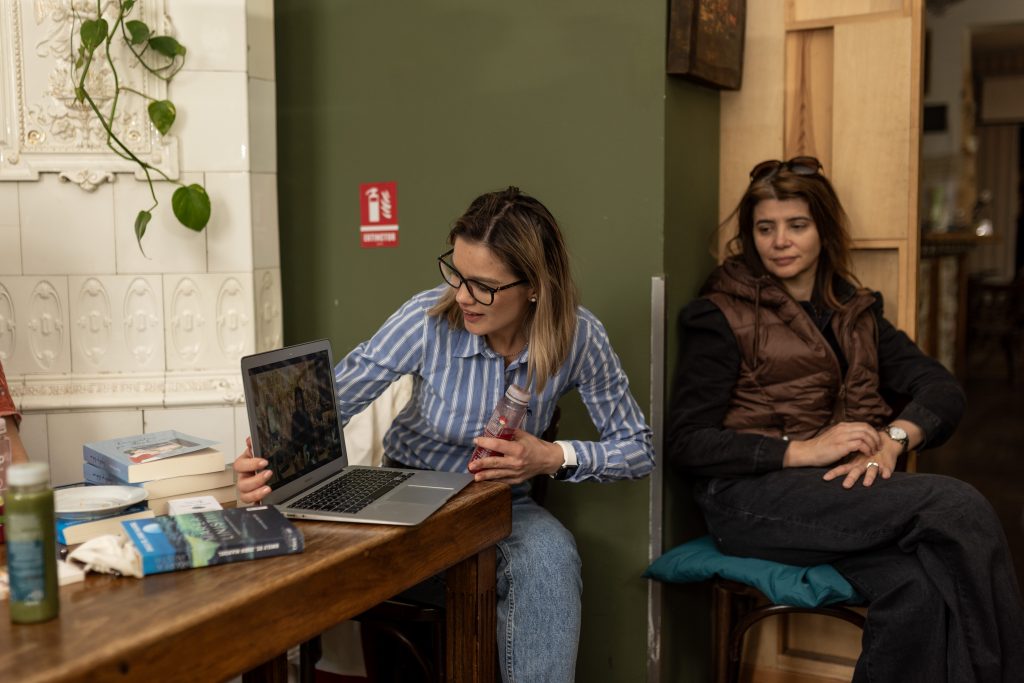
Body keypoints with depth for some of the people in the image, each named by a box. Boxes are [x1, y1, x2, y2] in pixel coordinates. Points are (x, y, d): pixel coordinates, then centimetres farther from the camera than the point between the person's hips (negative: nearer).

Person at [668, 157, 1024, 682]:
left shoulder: (855, 311, 19)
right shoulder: (721, 315, 3)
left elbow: (940, 389, 7)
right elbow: (686, 443, -5)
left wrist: (893, 439, -16)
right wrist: (801, 451, -16)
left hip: (843, 491, 5)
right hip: (751, 499, -4)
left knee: (919, 586, -31)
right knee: (959, 507, -24)